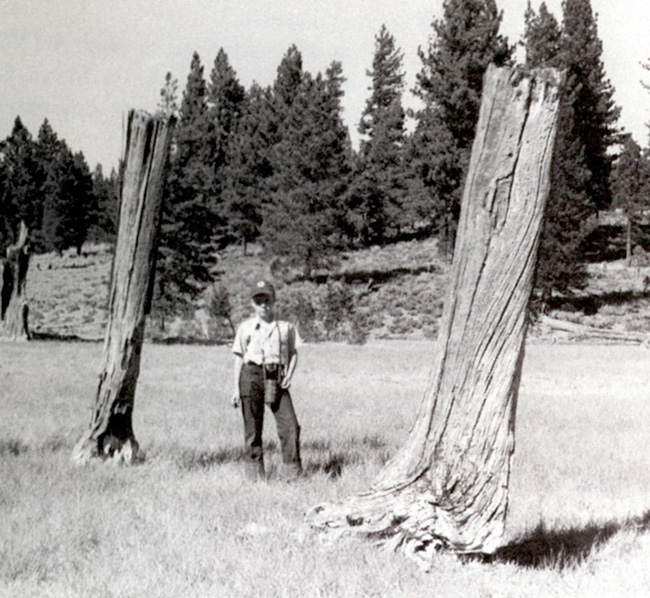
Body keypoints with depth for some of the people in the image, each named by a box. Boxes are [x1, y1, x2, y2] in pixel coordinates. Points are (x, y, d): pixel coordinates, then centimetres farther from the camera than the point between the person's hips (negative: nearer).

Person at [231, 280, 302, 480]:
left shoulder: (286, 327, 10)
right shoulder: (246, 327, 8)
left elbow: (293, 353, 18)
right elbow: (239, 357, 9)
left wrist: (289, 375, 0)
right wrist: (236, 388, 4)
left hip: (276, 379, 1)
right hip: (252, 375, -1)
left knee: (290, 426, -8)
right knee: (252, 428, 2)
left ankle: (294, 474, -1)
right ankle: (255, 474, 10)